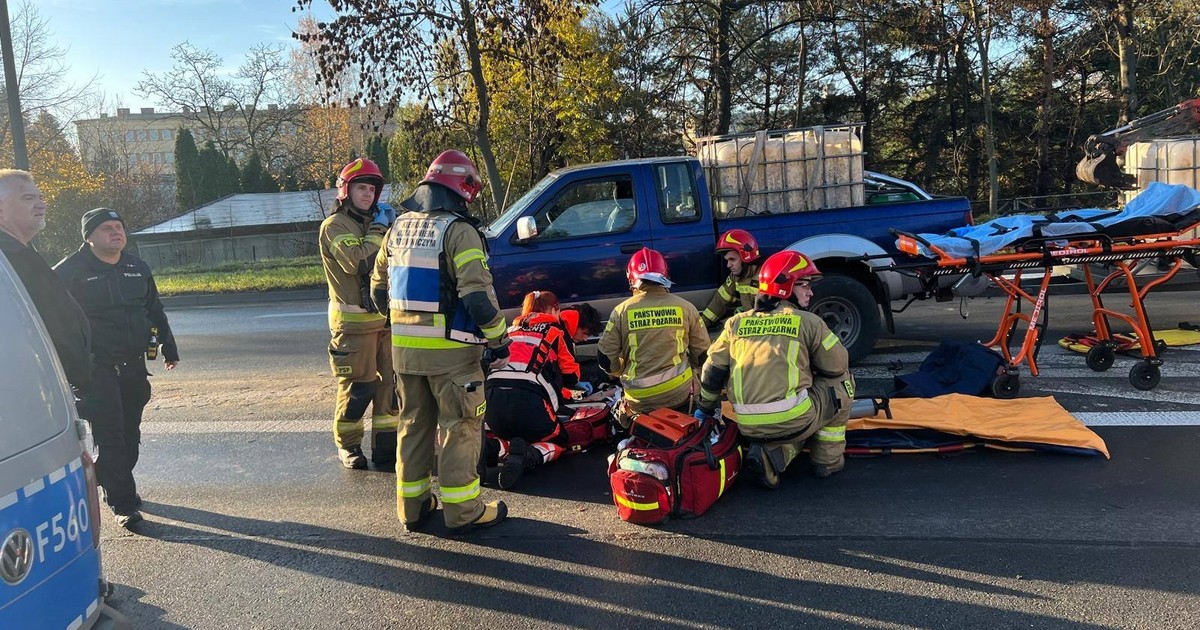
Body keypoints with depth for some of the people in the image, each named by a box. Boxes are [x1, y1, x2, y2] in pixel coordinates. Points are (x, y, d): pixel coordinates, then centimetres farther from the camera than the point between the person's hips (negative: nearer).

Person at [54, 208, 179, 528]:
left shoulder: (137, 267, 11)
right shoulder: (70, 271, -7)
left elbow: (155, 311, 20)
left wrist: (169, 347, 22)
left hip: (133, 365, 6)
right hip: (96, 368, -6)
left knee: (129, 432, 14)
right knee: (109, 435, -6)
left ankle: (118, 487, 32)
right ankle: (123, 503, -2)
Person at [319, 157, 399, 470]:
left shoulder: (375, 222, 20)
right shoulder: (335, 226, -5)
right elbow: (357, 262, -21)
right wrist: (378, 230, -12)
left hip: (386, 316, 7)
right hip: (354, 320, -7)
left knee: (391, 384, 7)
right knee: (357, 387, -2)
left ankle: (386, 446, 16)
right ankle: (348, 445, 16)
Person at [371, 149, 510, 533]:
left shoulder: (399, 228, 11)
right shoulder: (458, 230, -12)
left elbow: (379, 288, 17)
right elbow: (478, 294, -19)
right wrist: (499, 341, -11)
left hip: (404, 347, 7)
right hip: (449, 348, -7)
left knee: (414, 424, 16)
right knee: (459, 428, 3)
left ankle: (412, 506, 24)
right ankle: (462, 511, 9)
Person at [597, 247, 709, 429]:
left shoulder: (622, 311, -5)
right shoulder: (685, 307, -1)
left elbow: (605, 357, -1)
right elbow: (702, 351, 7)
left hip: (639, 399, -1)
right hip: (678, 393, 1)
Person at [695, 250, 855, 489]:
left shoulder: (736, 323, 13)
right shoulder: (808, 321, 2)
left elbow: (712, 370, 16)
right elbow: (838, 365, 8)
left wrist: (706, 408, 29)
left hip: (749, 426, 5)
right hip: (793, 420, -5)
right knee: (842, 381, 20)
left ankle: (769, 455, 6)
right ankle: (829, 459, 22)